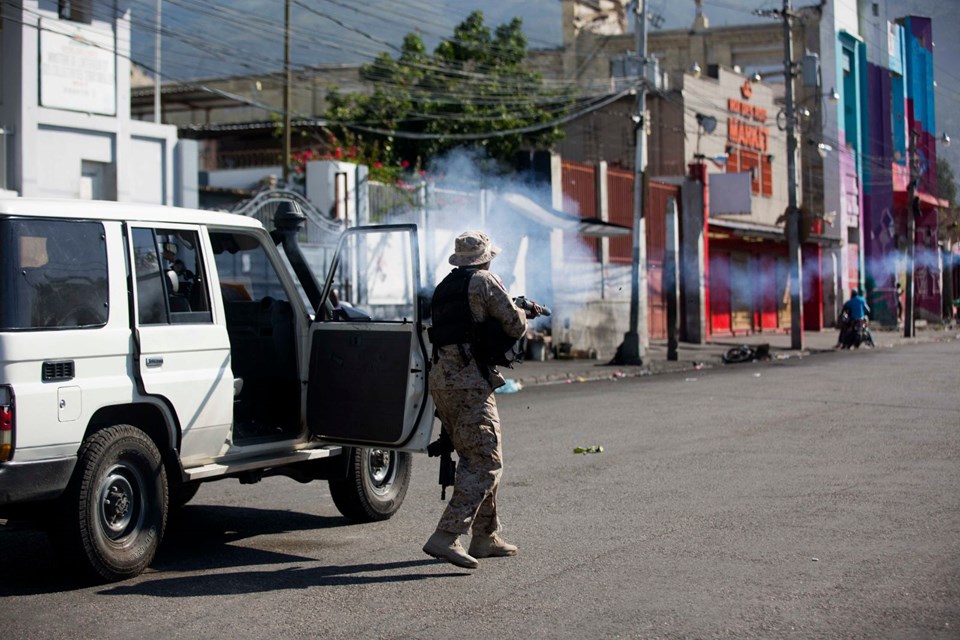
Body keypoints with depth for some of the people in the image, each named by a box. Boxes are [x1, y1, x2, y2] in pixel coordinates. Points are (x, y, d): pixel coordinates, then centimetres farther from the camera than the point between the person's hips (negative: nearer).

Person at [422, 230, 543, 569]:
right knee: (486, 462, -9)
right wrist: (523, 316, 20)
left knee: (473, 459, 17)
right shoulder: (484, 281, -3)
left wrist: (523, 313, 33)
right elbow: (515, 327, -4)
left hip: (440, 379, 9)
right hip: (469, 381, -9)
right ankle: (446, 537, -19)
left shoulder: (445, 287, 21)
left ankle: (485, 537, 22)